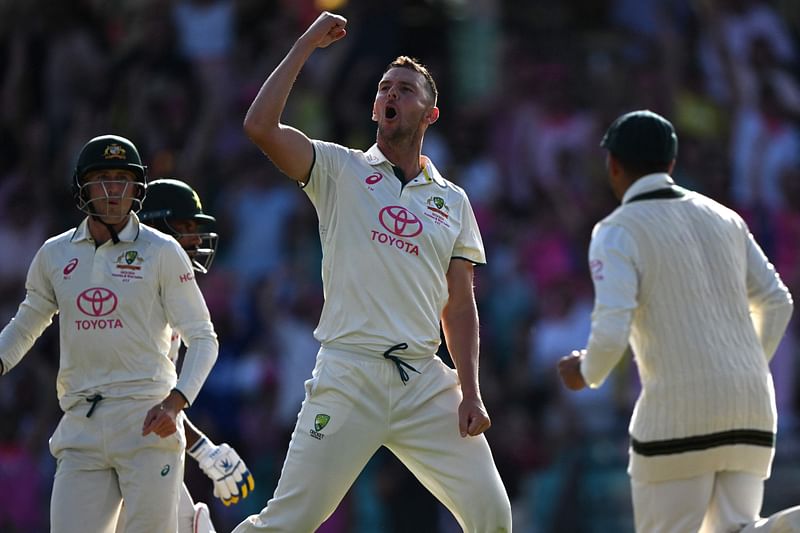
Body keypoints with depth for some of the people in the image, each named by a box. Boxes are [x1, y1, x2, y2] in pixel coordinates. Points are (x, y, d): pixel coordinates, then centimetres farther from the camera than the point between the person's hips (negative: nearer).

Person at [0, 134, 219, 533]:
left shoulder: (161, 252, 0)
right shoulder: (55, 254, 11)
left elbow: (202, 338, 0)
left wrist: (175, 403, -16)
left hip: (147, 420, -3)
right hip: (80, 425, 3)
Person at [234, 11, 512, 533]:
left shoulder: (452, 200, 15)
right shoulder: (341, 171, 8)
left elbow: (460, 305, 13)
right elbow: (260, 126, -8)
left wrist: (471, 392, 2)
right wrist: (306, 45, -3)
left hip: (425, 381, 3)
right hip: (349, 376, -3)